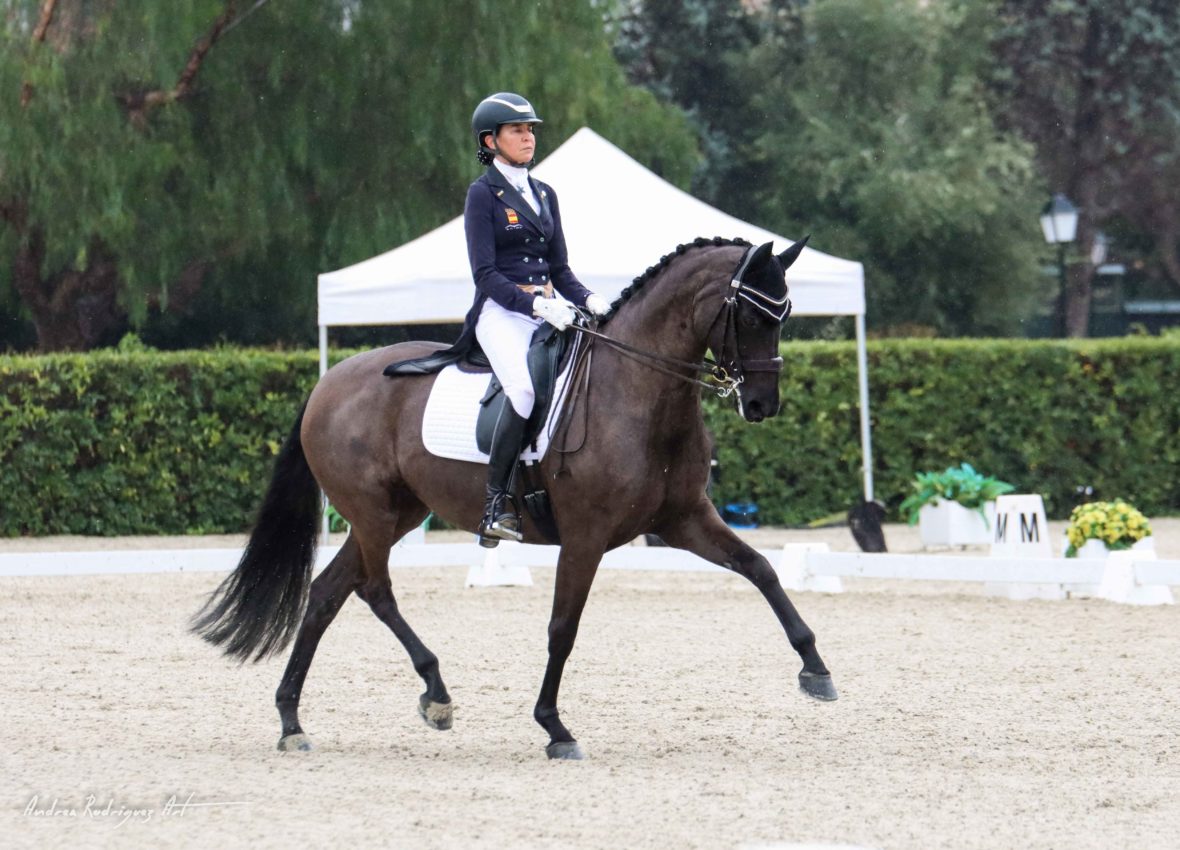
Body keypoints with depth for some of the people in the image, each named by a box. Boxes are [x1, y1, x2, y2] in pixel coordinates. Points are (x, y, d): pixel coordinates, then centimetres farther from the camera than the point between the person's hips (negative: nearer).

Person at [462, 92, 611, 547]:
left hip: (548, 312, 7)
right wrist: (536, 305, -22)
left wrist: (588, 300, -3)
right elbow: (485, 274, -9)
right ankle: (496, 503, -30)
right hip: (502, 313, -7)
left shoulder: (544, 195, 19)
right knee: (525, 387, -34)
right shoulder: (483, 194, -1)